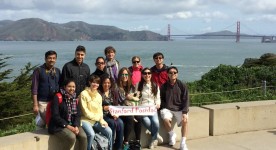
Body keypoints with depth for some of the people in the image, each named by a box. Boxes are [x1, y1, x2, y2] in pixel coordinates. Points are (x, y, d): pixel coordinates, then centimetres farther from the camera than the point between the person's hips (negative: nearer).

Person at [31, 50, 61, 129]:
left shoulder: (57, 71, 9)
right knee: (41, 125, 2)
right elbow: (34, 88, -6)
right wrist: (35, 105, -11)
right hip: (42, 103, -4)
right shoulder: (38, 70, -4)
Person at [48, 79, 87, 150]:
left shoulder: (75, 99, 9)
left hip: (73, 125, 6)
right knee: (71, 137, -31)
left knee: (83, 136, -20)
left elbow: (78, 115, 6)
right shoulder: (58, 98, -10)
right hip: (58, 126, -5)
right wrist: (67, 126, -20)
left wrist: (76, 126, -13)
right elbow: (55, 116, -15)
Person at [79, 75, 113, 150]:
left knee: (109, 132, -14)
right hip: (86, 120, -6)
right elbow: (85, 112, -12)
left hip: (97, 121, 6)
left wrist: (101, 120, -10)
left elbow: (100, 111, 10)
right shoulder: (84, 94, -9)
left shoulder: (99, 96, 11)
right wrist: (98, 118, -12)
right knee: (91, 134, -32)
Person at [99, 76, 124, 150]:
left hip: (112, 114, 4)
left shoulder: (114, 93, 12)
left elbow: (116, 106, 8)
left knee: (120, 123, -24)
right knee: (113, 123, -30)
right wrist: (103, 108, -21)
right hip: (102, 115, -4)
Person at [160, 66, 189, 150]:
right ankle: (172, 135, 1)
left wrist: (184, 112, -15)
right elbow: (161, 99, 8)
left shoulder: (182, 86, -3)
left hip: (179, 109, 0)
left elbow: (185, 100, -4)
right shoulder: (164, 86, -1)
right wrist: (165, 107, -10)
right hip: (167, 108, 0)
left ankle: (183, 143, -13)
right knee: (166, 119, -30)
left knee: (185, 120, -26)